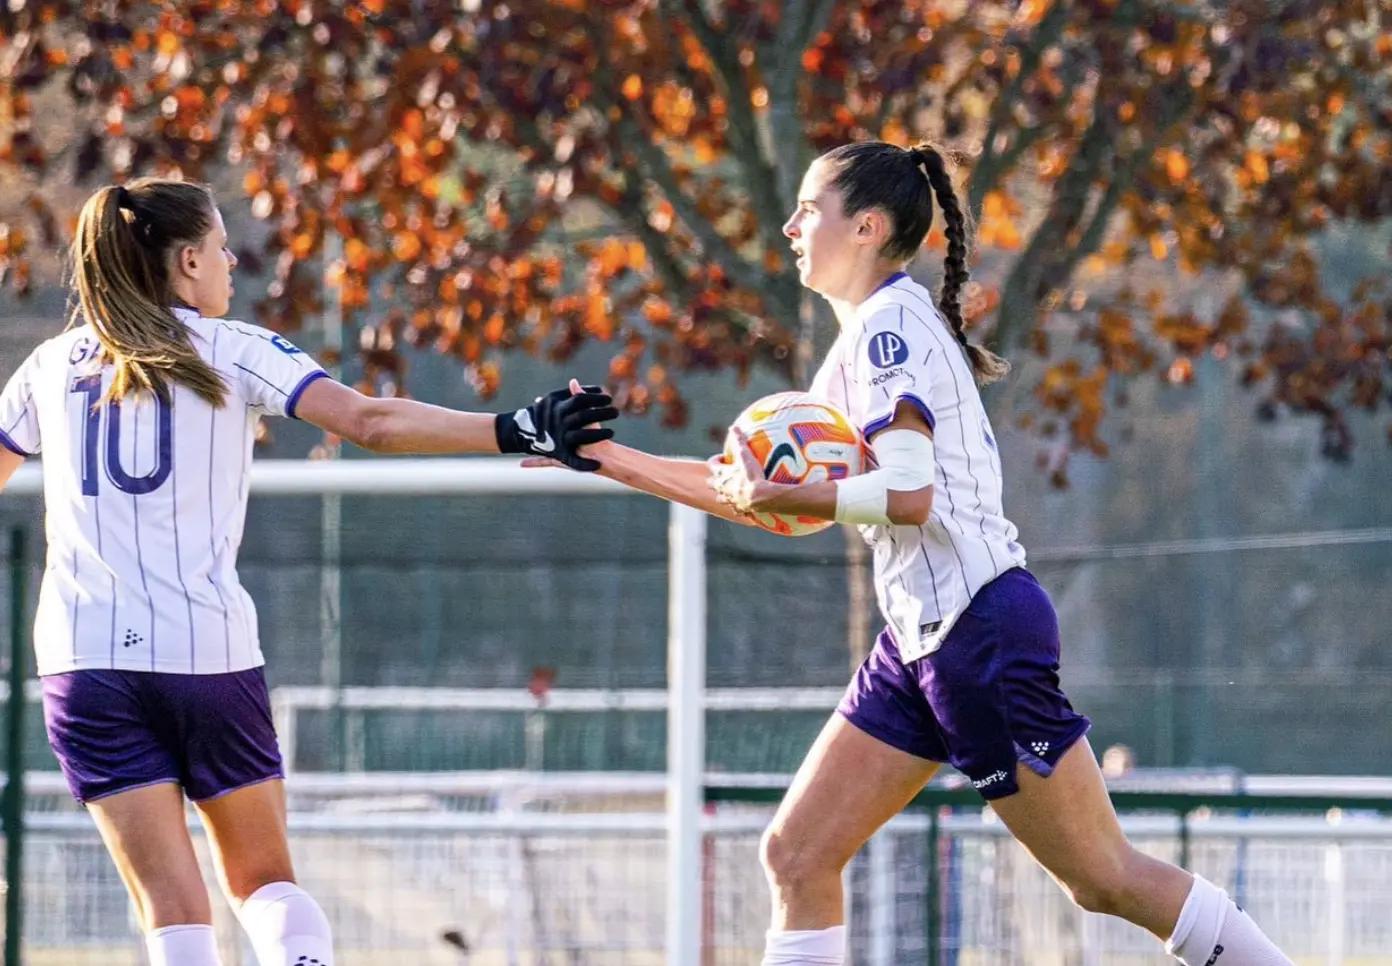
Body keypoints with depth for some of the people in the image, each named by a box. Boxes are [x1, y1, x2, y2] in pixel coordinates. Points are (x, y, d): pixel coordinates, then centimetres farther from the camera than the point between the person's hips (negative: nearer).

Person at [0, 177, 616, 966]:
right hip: (209, 650, -1)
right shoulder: (231, 351, 2)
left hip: (83, 657, 2)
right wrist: (518, 432, -13)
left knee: (171, 903, 0)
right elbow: (370, 422, -11)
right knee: (264, 878, 13)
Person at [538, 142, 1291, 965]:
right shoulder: (861, 342, 17)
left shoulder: (891, 325, -11)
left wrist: (779, 494, -12)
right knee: (797, 857, 3)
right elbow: (762, 496, 22)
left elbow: (907, 495, -23)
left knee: (1105, 878, -5)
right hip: (921, 641, 10)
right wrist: (611, 458, 20)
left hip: (983, 632, -10)